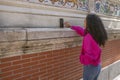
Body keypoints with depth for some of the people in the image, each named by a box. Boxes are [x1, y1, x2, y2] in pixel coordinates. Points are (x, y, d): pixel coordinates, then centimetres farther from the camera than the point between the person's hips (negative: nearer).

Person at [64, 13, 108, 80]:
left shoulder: (88, 37, -27)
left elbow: (91, 55, -38)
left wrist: (82, 58, -18)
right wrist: (71, 26, 25)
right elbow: (83, 31, 17)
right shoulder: (96, 34, -1)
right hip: (98, 66, 8)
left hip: (90, 67, -7)